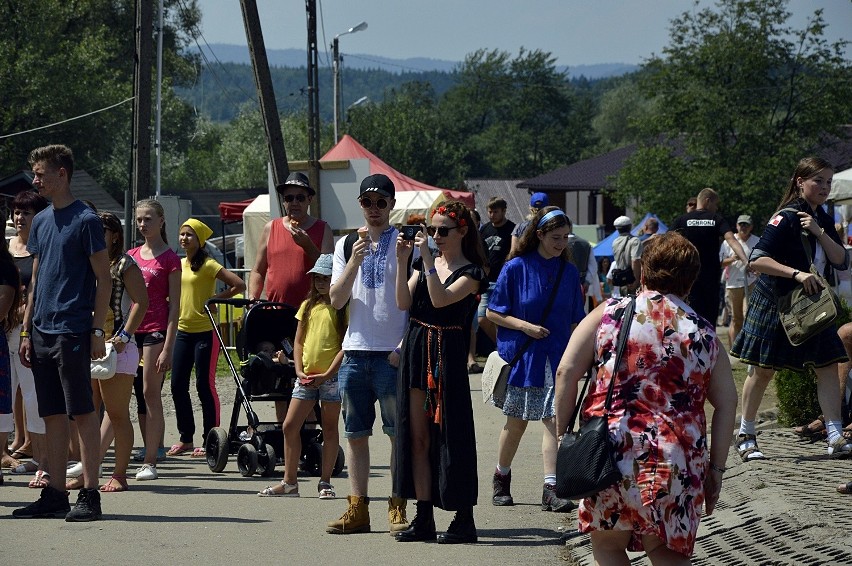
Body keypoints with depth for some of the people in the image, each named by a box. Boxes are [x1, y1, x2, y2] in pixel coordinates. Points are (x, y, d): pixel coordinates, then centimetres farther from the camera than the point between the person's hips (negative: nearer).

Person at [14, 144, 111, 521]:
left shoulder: (85, 220, -6)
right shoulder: (41, 221, 15)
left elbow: (103, 279, -7)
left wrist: (98, 331, -12)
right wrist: (26, 332, 14)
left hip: (73, 333, -7)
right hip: (42, 334, 7)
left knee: (82, 413, -5)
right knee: (52, 416, 8)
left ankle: (90, 495, -3)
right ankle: (55, 494, 12)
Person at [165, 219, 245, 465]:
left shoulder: (208, 265, -9)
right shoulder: (179, 264, 12)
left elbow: (239, 285, -16)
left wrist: (216, 299, -10)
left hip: (205, 331, -7)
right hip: (183, 331, 7)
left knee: (204, 385, -4)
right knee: (178, 385, 6)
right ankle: (186, 438, 16)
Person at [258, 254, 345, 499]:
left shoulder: (343, 308, -4)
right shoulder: (309, 305, 12)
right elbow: (298, 342, 12)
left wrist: (327, 374, -16)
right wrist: (300, 371, -2)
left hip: (331, 376, -5)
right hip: (306, 376, 5)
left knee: (330, 428, 4)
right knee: (290, 426, 2)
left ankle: (325, 482, 10)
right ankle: (289, 483, 8)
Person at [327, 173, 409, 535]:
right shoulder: (346, 245, 11)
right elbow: (336, 300, 3)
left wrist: (405, 346, -10)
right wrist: (354, 262, -11)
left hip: (393, 353, -4)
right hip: (355, 351, 4)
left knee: (399, 432, -2)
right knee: (355, 434, 6)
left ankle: (398, 508, 2)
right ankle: (357, 509, 10)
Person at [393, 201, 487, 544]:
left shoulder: (471, 272, -5)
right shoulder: (425, 265, 12)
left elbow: (440, 299, -19)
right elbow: (403, 303, 1)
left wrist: (427, 258, -20)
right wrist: (402, 262, -8)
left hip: (447, 354, -6)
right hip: (415, 350, 6)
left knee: (450, 435, -4)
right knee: (417, 438, 6)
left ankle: (464, 520, 2)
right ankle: (424, 519, 11)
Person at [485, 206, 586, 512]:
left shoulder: (569, 272, 4)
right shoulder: (516, 268, -5)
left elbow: (575, 321, 10)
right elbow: (493, 312, -3)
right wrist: (525, 327, -15)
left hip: (555, 359, 2)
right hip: (520, 356, -2)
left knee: (554, 420, -9)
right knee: (516, 422, 10)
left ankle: (551, 489, -12)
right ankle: (502, 478, 30)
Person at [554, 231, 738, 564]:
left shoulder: (609, 313, 6)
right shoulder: (704, 334, 11)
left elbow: (567, 371, -2)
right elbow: (726, 405, 8)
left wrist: (561, 436, 4)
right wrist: (716, 468, 11)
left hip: (610, 450, -1)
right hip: (677, 464, 1)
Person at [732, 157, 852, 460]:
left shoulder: (823, 220, 9)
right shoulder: (786, 218, -15)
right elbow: (757, 260, -21)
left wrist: (819, 232, -13)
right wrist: (797, 273, -28)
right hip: (775, 302, -7)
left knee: (828, 366, -3)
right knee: (764, 370, 1)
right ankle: (745, 436, 14)